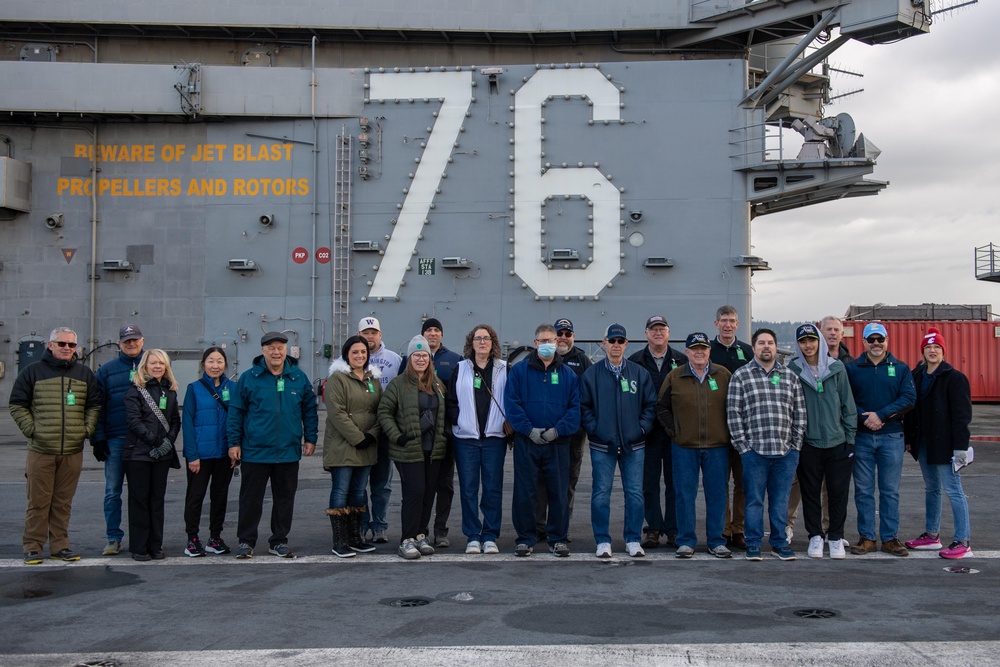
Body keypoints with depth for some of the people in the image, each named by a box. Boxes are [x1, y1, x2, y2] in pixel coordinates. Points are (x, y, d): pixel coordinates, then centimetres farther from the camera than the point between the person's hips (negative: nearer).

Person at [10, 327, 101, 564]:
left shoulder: (84, 374, 11)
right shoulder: (33, 371, 3)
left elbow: (94, 405, 16)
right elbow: (17, 405, 4)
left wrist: (87, 429, 4)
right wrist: (31, 429, -4)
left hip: (73, 451, 2)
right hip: (41, 449, -2)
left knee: (63, 502, 8)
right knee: (38, 502, 1)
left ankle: (59, 546, 17)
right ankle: (32, 547, 9)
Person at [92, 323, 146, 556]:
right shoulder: (107, 370, 7)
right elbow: (96, 406, 4)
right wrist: (98, 439, -3)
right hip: (115, 440, 0)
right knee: (112, 492, 2)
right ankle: (114, 539, 11)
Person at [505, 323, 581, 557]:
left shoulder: (568, 374, 8)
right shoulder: (519, 370, 3)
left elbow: (575, 407, 2)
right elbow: (511, 403, -4)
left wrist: (558, 429, -12)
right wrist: (529, 430, -13)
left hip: (558, 443, 1)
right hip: (526, 442, -1)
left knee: (559, 492, 5)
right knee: (524, 492, 3)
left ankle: (557, 538, 17)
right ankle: (525, 538, 14)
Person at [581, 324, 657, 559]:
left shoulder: (640, 373, 7)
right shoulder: (592, 374, 4)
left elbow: (650, 405, 9)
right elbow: (584, 406, 4)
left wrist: (642, 428, -2)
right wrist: (594, 429, -6)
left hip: (633, 444, 1)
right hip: (602, 445, -1)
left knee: (635, 493, 4)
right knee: (601, 493, 2)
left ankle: (633, 540, 15)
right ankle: (603, 541, 11)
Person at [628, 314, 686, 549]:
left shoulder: (682, 361, 6)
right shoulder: (635, 362, 5)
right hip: (647, 431, 0)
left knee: (674, 481, 4)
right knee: (649, 482, 4)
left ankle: (673, 530, 11)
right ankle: (653, 529, 11)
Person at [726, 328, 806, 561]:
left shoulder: (790, 376, 12)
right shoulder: (740, 376, 3)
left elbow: (800, 412, 12)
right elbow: (733, 413, -1)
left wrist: (795, 444, 4)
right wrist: (743, 445, -6)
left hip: (786, 451, 3)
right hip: (754, 450, -2)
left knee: (781, 499, 9)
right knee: (754, 499, 3)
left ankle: (779, 542, 19)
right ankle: (753, 544, 12)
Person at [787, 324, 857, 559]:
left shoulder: (837, 368, 2)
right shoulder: (792, 370, -1)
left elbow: (848, 404, 6)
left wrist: (850, 437, 3)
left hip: (838, 442, 1)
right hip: (808, 443, 0)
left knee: (838, 492, 4)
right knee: (810, 492, 6)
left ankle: (836, 537, 17)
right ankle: (815, 536, 18)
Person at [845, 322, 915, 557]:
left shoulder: (901, 369, 6)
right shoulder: (852, 369, 5)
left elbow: (909, 399, -5)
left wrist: (881, 415, -16)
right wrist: (864, 418, -17)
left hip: (892, 437, 0)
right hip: (861, 438, 0)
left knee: (890, 491, 5)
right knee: (863, 491, 4)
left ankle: (890, 538, 13)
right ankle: (866, 537, 12)